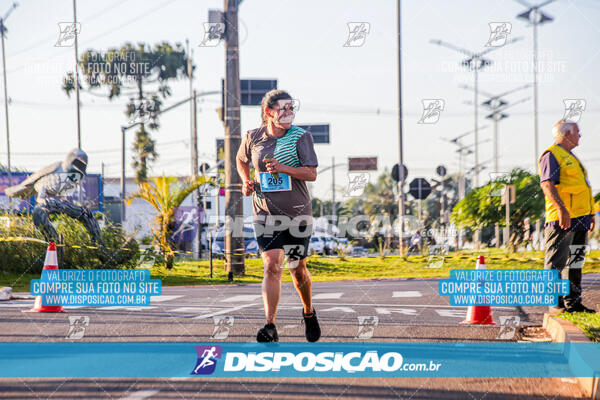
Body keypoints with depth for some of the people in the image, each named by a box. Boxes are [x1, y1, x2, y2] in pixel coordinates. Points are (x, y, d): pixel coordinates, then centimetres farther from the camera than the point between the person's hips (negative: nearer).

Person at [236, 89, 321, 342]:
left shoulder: (301, 137, -6)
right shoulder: (253, 138, 1)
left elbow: (311, 174, -13)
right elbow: (241, 160, 22)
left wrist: (283, 168, -27)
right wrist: (246, 182, 4)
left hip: (297, 213, 0)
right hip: (266, 214, 0)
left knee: (297, 269, 9)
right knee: (272, 266, -14)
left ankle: (309, 313, 36)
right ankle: (270, 326, -18)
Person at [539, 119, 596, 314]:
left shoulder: (570, 157, 24)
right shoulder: (551, 155, -7)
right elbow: (547, 184, -18)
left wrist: (590, 213, 25)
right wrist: (561, 208, -29)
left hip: (579, 218, 10)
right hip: (563, 218, -10)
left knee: (575, 261, 11)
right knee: (556, 262, -7)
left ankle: (573, 302, 16)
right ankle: (556, 303, -6)